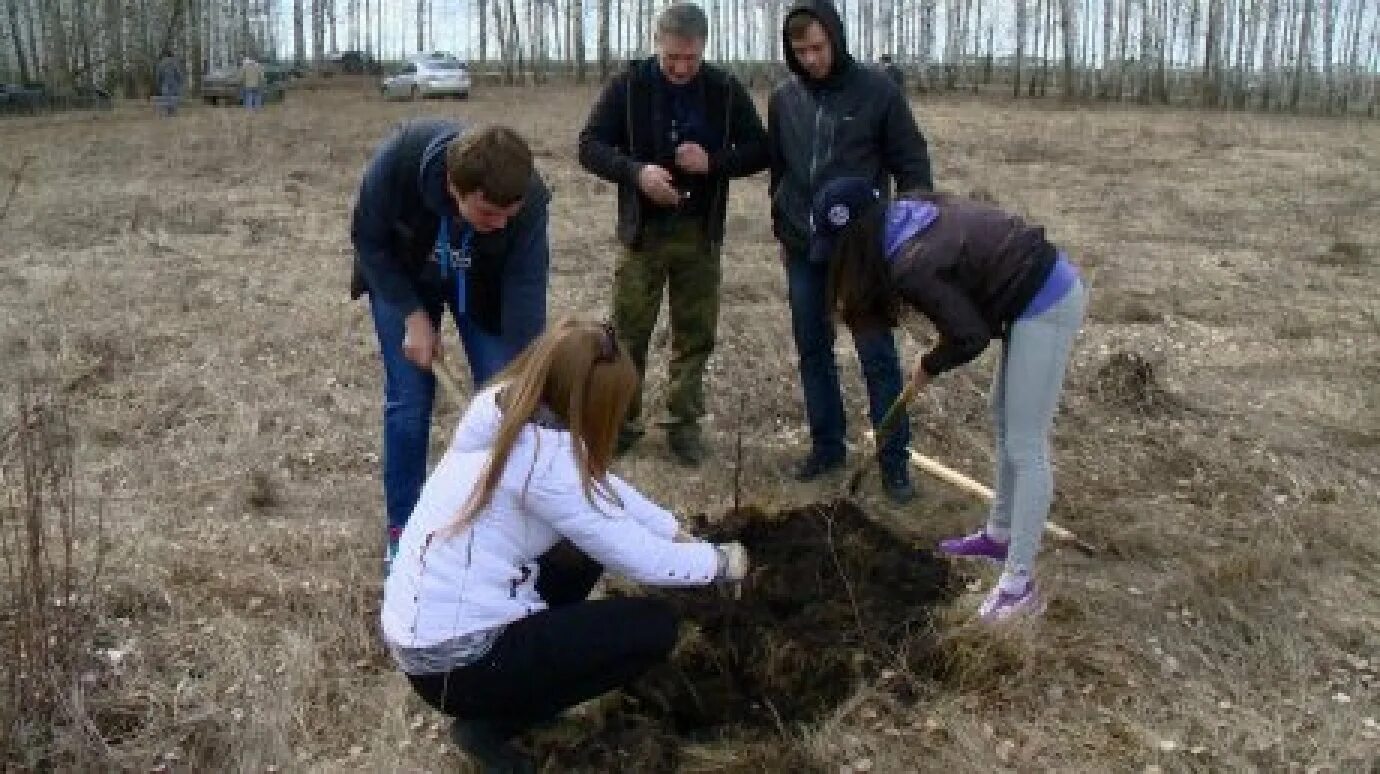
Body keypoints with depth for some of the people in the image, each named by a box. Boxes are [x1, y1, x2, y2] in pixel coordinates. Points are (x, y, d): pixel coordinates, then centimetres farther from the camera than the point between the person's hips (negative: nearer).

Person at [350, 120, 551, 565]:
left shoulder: (528, 199, -38)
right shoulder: (398, 161, -39)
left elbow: (525, 301, -33)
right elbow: (368, 240, -20)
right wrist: (413, 315, -25)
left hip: (485, 285, 1)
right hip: (402, 278, -1)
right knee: (408, 403, -4)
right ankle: (403, 527, 14)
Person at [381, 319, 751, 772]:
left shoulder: (503, 415, 1)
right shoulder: (543, 458, -24)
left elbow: (600, 486, 14)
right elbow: (640, 560, -16)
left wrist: (677, 532, 12)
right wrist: (719, 562, 1)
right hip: (452, 663, -9)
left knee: (587, 545, 19)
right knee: (655, 627, -2)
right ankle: (491, 726, 2)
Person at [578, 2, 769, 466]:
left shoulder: (726, 91, -2)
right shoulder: (628, 86, -5)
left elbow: (759, 150, 3)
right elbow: (590, 146, -5)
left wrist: (714, 160, -17)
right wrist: (636, 171, -23)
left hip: (700, 234, 1)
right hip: (642, 231, -1)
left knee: (695, 334, 7)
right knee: (628, 332, 5)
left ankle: (684, 423, 21)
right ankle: (623, 419, 21)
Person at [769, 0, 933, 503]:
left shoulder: (877, 92, -7)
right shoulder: (784, 99, 4)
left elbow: (912, 165, -2)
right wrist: (782, 229, 14)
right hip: (803, 252, 4)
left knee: (877, 357, 0)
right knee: (812, 352, 10)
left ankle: (894, 462, 9)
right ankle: (827, 447, 24)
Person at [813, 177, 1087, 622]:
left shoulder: (911, 265, -24)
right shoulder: (905, 214, 2)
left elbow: (971, 335, -18)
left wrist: (929, 368, -1)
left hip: (1047, 307, -10)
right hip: (1044, 285, 10)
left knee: (1025, 447, -5)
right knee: (1005, 423, 21)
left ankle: (1019, 586, 3)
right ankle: (1000, 535, 37)